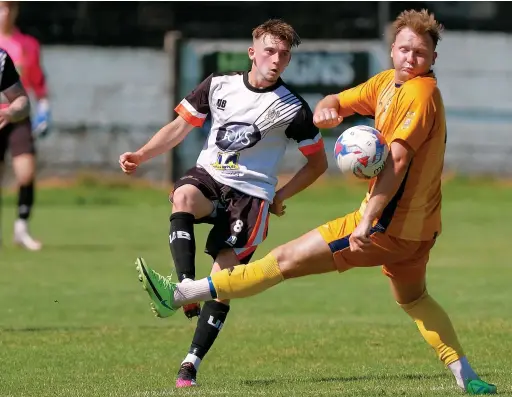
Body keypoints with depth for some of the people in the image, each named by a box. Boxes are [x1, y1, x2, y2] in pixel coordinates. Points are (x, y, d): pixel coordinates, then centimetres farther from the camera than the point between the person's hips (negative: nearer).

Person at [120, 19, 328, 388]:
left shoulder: (293, 108, -3)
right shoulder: (219, 85, 3)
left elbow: (318, 162, 8)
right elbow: (181, 126, 11)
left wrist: (280, 196, 0)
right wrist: (141, 155, -3)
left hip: (251, 193, -2)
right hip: (208, 177, 2)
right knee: (183, 197, -35)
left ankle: (191, 364, -5)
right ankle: (186, 288, -46)